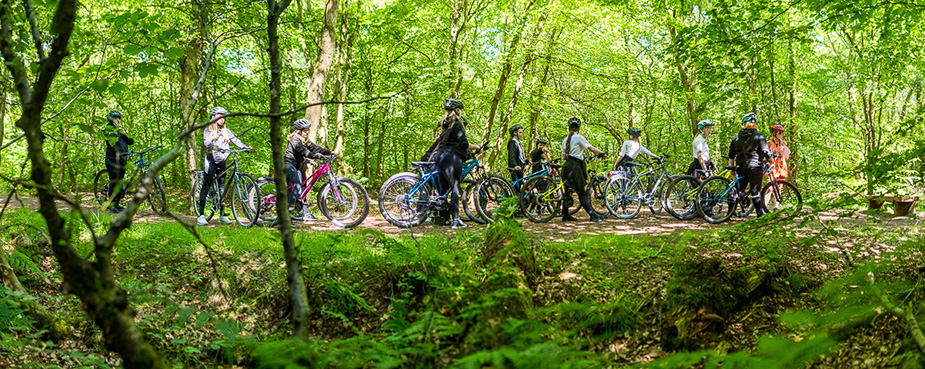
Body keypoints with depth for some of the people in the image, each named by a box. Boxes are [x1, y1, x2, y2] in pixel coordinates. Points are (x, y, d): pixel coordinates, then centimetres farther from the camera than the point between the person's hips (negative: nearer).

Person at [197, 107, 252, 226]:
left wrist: (245, 147, -18)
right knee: (206, 186, -7)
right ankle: (201, 215, -7)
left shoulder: (226, 130, 13)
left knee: (221, 187, 6)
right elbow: (207, 142, -17)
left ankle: (222, 215, 11)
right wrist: (217, 148, -37)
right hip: (211, 160, -4)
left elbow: (234, 139, 0)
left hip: (222, 161, 4)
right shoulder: (208, 130, 0)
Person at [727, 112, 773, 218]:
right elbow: (765, 152, -6)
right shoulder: (758, 137, -2)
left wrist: (732, 168, 21)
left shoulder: (736, 137, 11)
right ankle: (761, 214, -3)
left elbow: (731, 155, 13)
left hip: (741, 168, 4)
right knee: (755, 191, -4)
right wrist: (770, 158, 14)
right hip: (755, 167, -4)